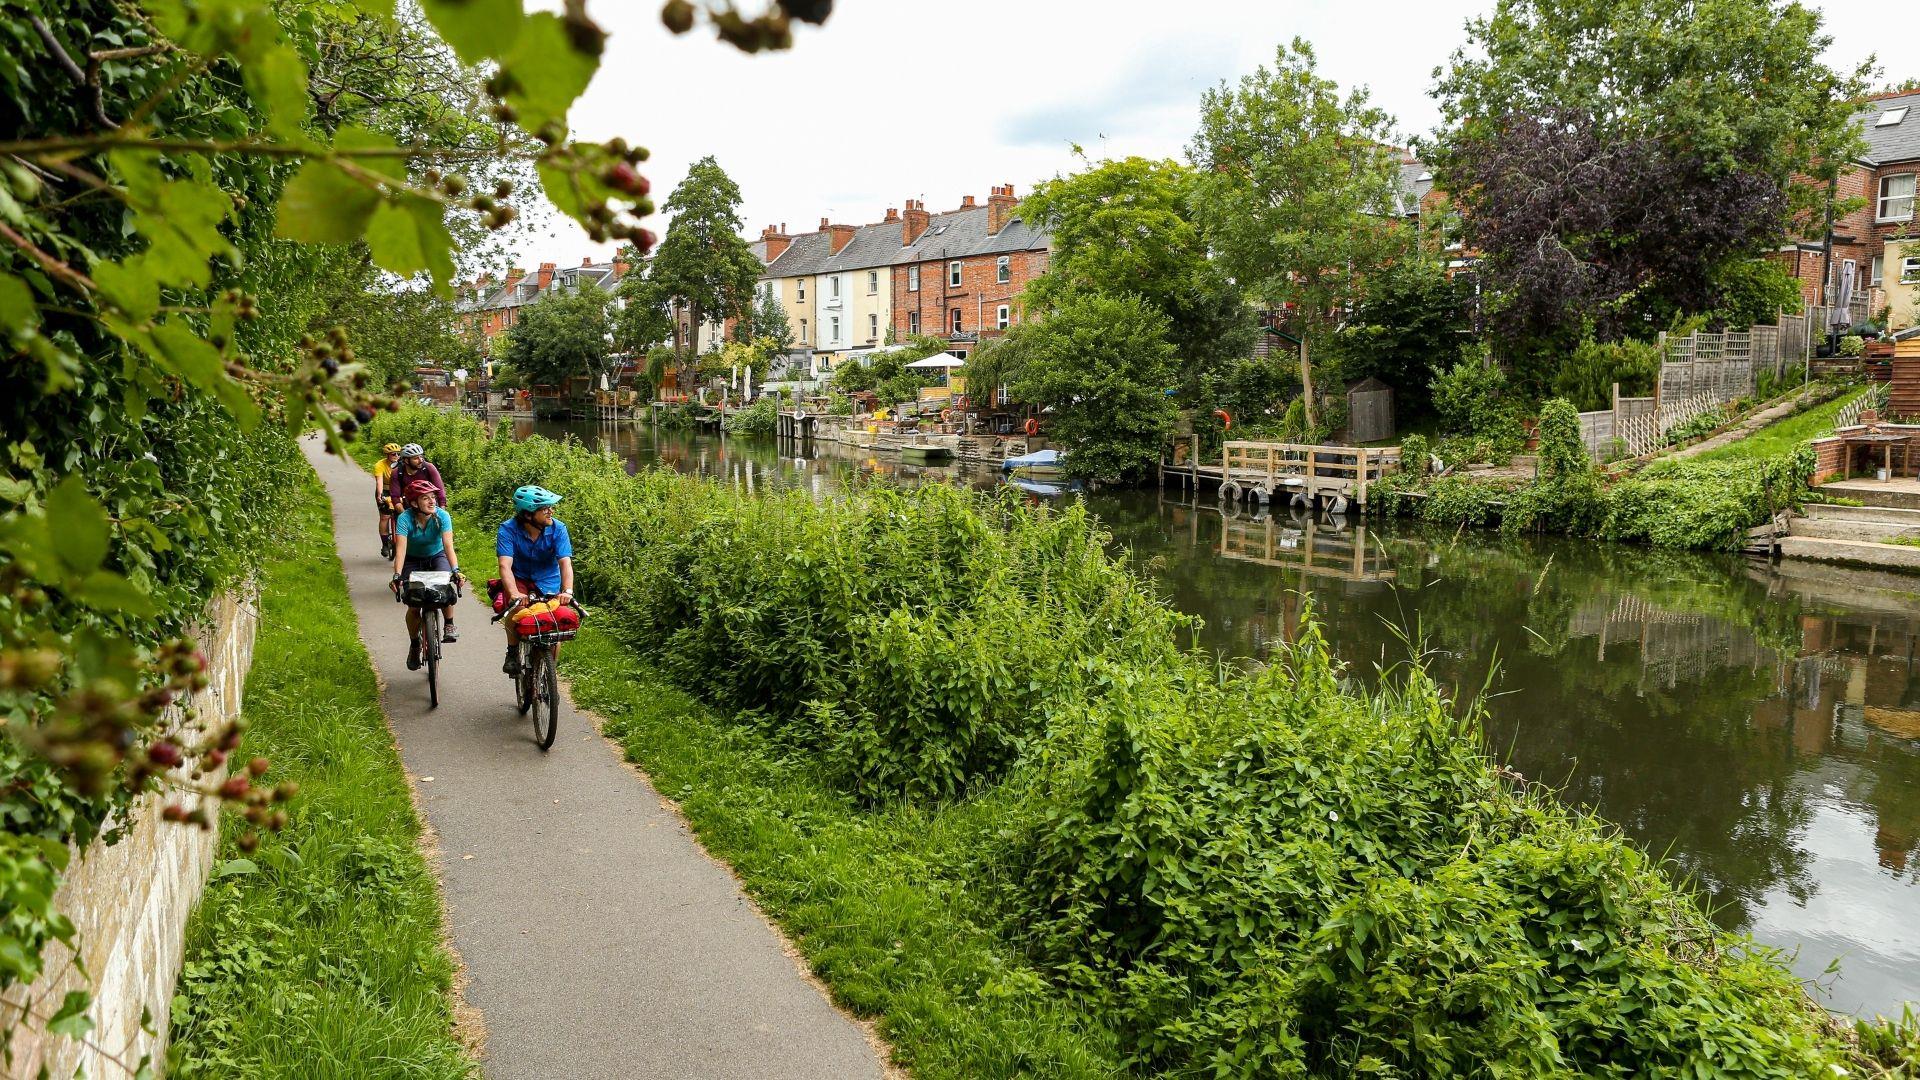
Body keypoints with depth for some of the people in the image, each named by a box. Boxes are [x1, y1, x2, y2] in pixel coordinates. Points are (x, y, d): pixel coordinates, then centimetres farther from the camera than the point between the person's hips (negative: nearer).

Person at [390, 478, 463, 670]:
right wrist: (397, 575, -49)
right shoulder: (405, 519, -26)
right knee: (413, 607, -11)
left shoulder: (442, 516, -24)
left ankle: (449, 625, -10)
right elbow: (400, 548, -35)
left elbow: (448, 545, -33)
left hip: (437, 556, 0)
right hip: (413, 560, 0)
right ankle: (414, 645, 14)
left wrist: (455, 570, -48)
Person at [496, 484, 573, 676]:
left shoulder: (558, 529, -18)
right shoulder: (508, 529, -21)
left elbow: (565, 562, -27)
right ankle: (513, 653, -9)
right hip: (519, 579, -1)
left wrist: (567, 591, -45)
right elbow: (505, 565, -32)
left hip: (549, 582, 1)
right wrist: (514, 593, -49)